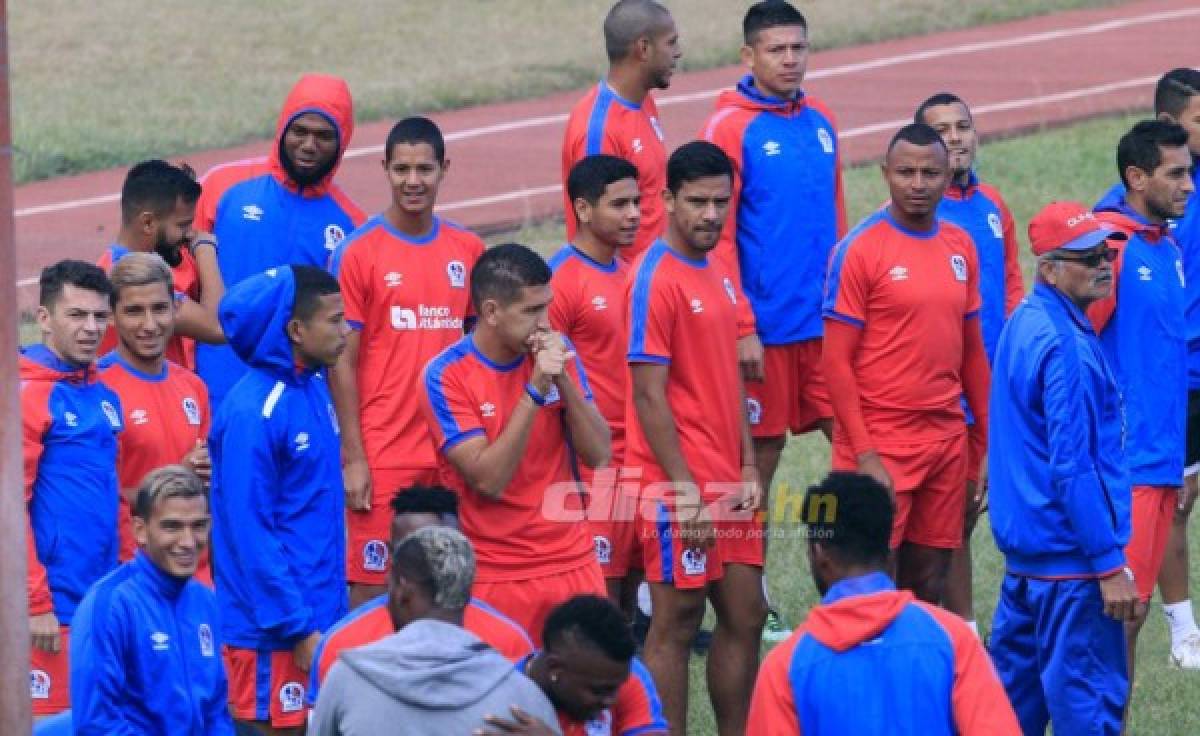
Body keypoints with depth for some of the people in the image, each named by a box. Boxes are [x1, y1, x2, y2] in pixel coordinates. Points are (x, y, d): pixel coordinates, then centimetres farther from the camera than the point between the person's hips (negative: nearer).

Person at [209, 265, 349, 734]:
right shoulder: (253, 412, -19)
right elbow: (250, 534, -20)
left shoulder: (314, 389, 7)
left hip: (319, 619, 8)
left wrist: (331, 608, 14)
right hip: (274, 631, -8)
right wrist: (298, 628, -18)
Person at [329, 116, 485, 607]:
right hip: (383, 453, -4)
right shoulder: (358, 252, -4)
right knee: (372, 586, -3)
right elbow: (343, 361, -4)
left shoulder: (468, 250, 8)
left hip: (453, 455, 4)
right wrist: (352, 456, -9)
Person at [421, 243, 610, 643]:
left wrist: (562, 378, -14)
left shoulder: (557, 352, 2)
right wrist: (536, 389, -23)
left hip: (572, 564, 4)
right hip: (493, 577, -4)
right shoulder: (446, 376, -11)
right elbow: (489, 479, -19)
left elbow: (598, 454, -1)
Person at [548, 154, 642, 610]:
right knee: (600, 601, -6)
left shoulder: (631, 275, 13)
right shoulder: (562, 279, -11)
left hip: (640, 461, 8)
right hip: (595, 466, -8)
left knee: (628, 594, 12)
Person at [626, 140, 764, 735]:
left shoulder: (717, 275, 12)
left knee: (745, 616, 11)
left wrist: (748, 468, 9)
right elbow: (649, 395, -16)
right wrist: (686, 491, -18)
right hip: (681, 490, -8)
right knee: (675, 624, -3)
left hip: (728, 486, 8)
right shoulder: (657, 279, -13)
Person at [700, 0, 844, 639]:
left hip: (827, 322, 5)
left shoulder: (820, 123, 10)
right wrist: (743, 327, -15)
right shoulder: (730, 127, -8)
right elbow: (718, 235, -11)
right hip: (767, 325, -5)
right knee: (761, 455, 2)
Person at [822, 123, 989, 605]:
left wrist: (988, 439, 11)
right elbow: (837, 361, -9)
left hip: (947, 440, 5)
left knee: (930, 581, 8)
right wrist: (864, 453, -15)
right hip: (882, 444, -5)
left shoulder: (960, 247, 10)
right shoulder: (860, 249, -8)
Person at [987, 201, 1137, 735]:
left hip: (1024, 545, 10)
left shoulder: (1025, 323, 12)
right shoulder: (1064, 345, -19)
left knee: (1015, 687, 16)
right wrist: (1109, 565, -20)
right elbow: (1072, 467, -22)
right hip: (1069, 551, -10)